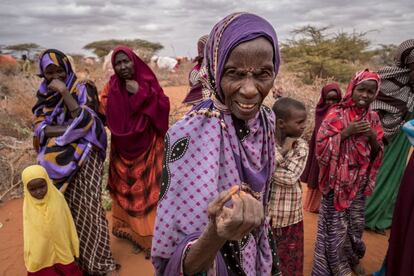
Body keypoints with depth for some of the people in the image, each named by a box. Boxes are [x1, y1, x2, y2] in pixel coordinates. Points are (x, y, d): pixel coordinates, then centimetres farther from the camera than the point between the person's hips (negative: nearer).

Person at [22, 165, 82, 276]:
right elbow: (28, 232, -2)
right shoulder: (28, 205, -14)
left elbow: (68, 224, -6)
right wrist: (29, 254, 6)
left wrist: (73, 245, 2)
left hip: (62, 249, 0)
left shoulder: (57, 198, -17)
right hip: (40, 253, 1)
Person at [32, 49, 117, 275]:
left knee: (84, 209, -6)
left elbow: (85, 121, -15)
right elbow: (39, 128, 1)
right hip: (55, 160, 5)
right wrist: (69, 129, -15)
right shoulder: (44, 95, 11)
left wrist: (65, 92, -18)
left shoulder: (82, 89, -2)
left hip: (82, 157, -4)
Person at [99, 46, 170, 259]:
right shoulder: (111, 87, 1)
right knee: (125, 188, 14)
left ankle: (149, 237, 17)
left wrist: (141, 93, -22)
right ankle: (130, 230, 34)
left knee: (146, 190, 3)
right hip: (122, 148, 3)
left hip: (147, 146, -3)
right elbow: (103, 114, 0)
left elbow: (164, 107, -17)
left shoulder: (148, 82, -6)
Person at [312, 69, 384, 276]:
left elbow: (377, 153, 6)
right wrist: (346, 132, -23)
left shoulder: (373, 118, 3)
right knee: (336, 225, 4)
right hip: (338, 181, -4)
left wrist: (373, 137, -13)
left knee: (356, 223, 17)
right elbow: (321, 145, -15)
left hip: (359, 181, 5)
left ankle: (353, 259, 41)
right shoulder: (336, 114, -11)